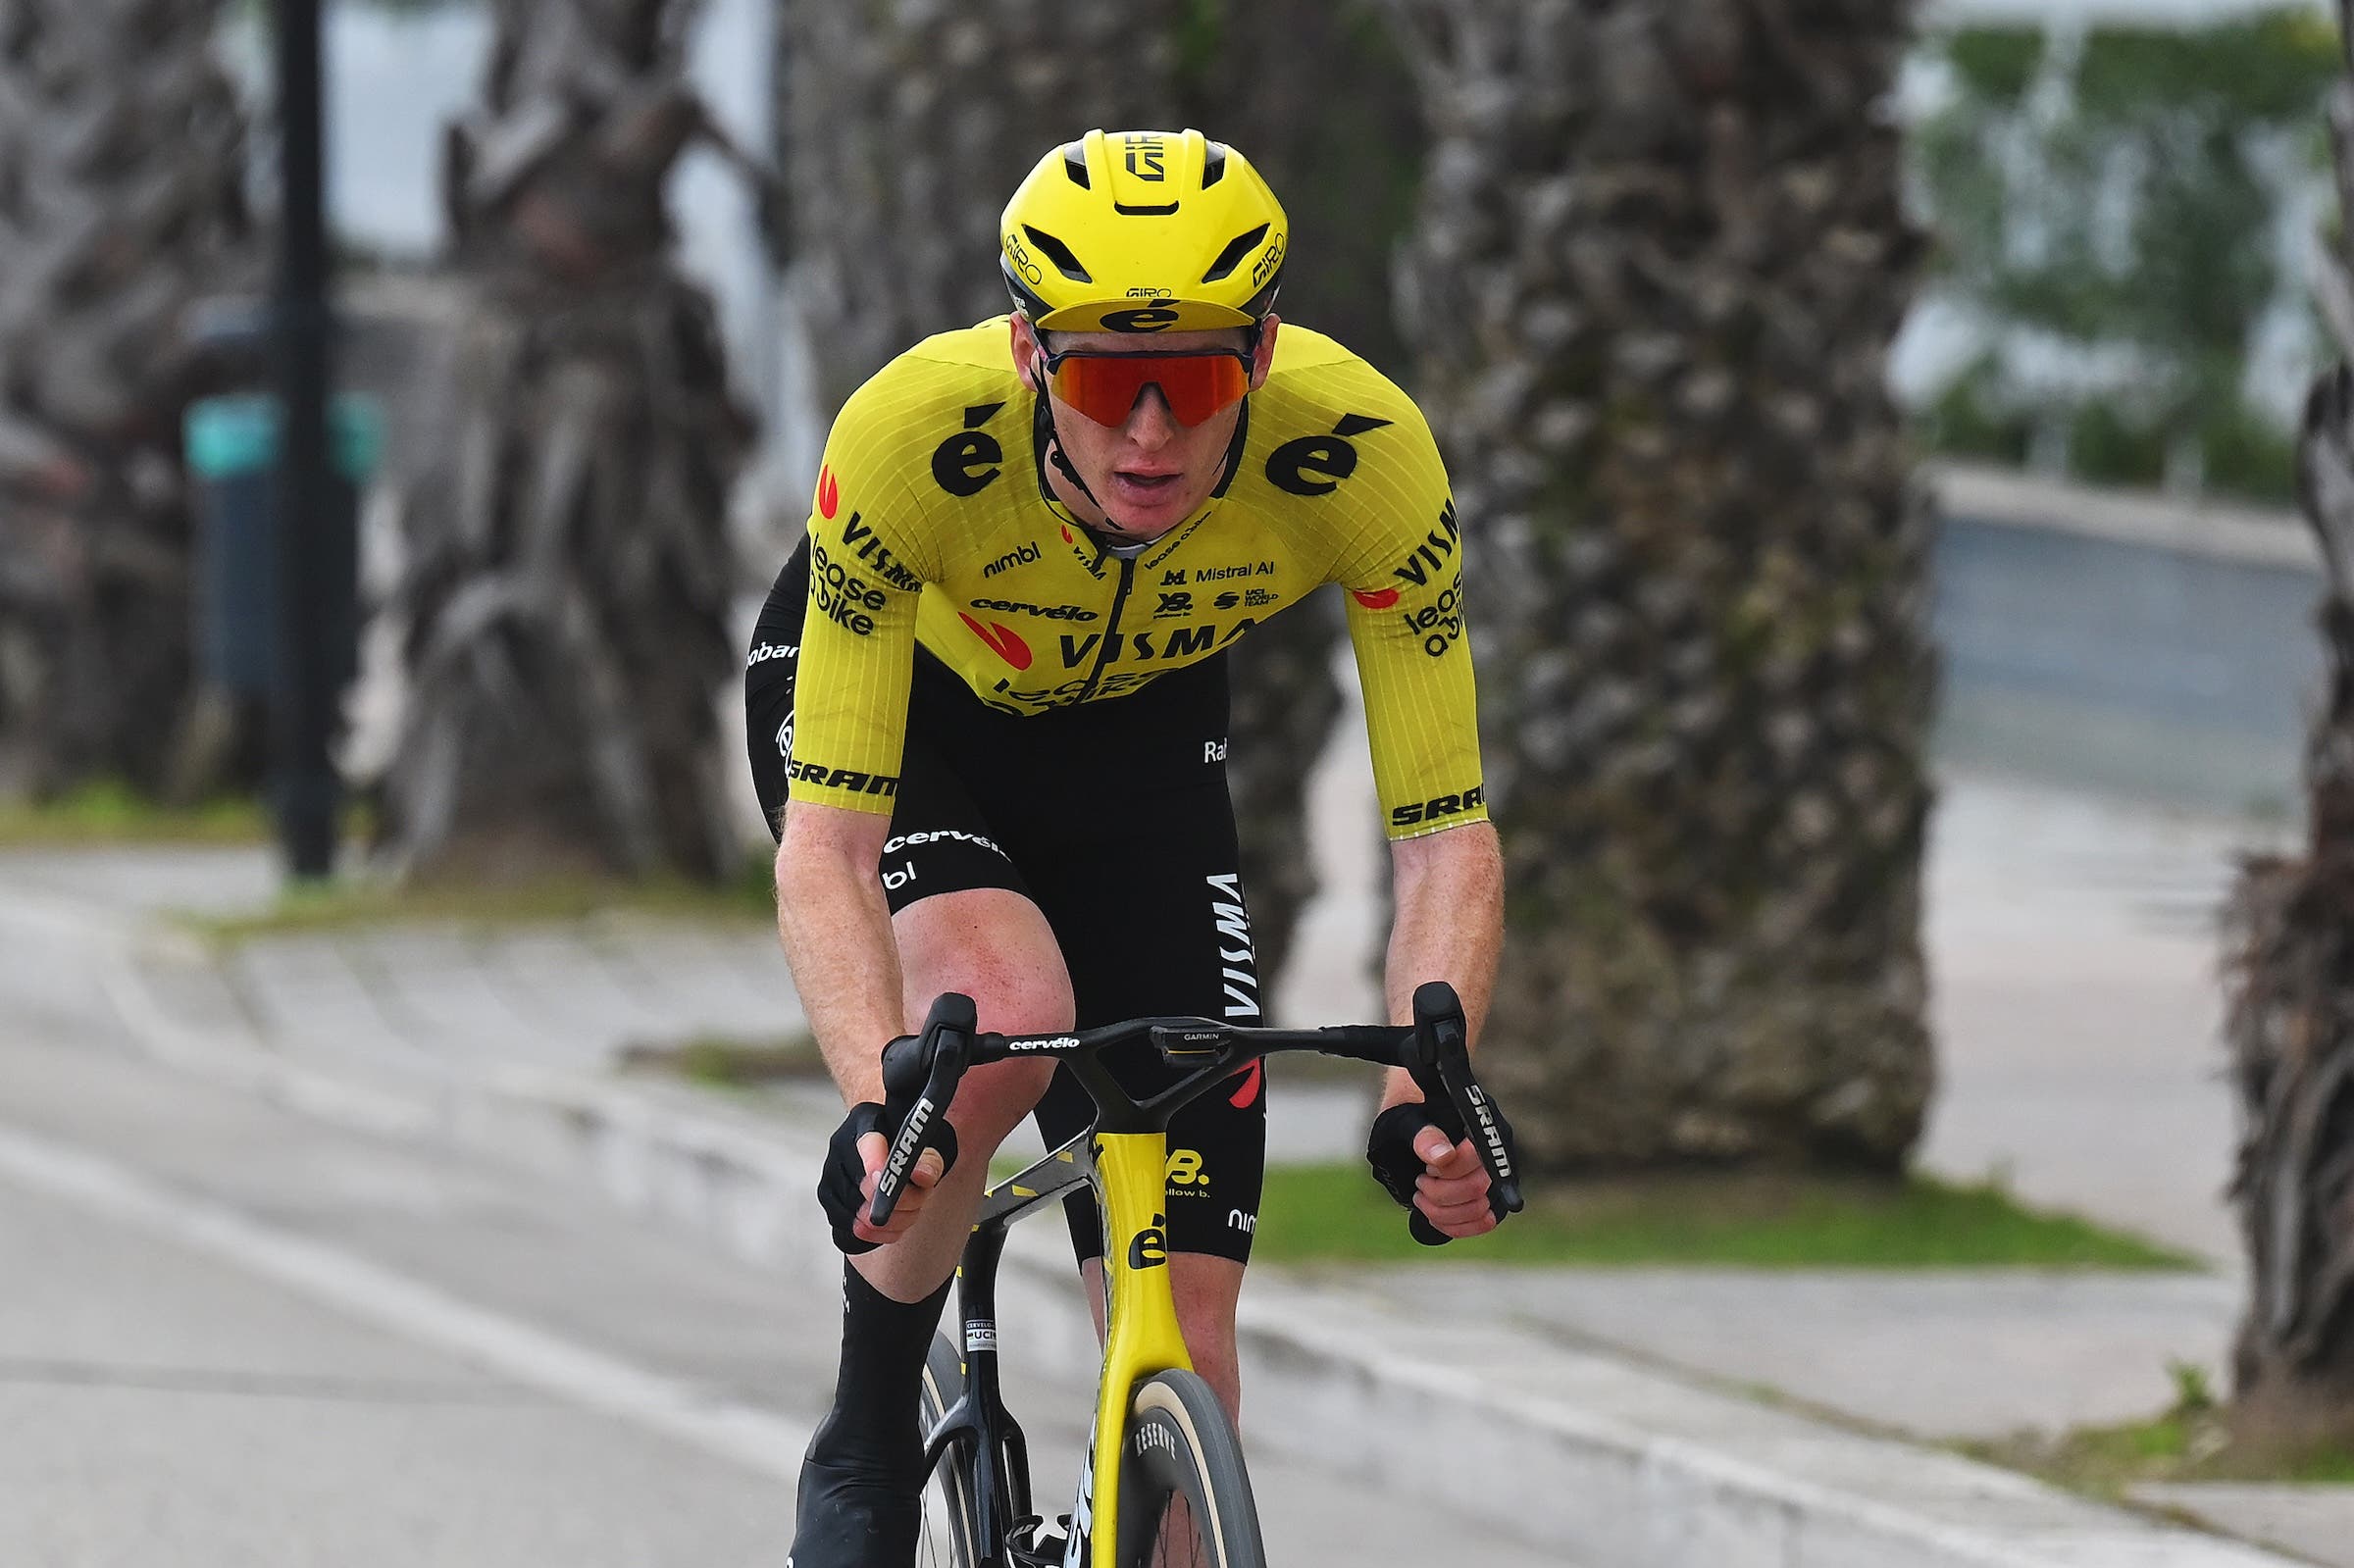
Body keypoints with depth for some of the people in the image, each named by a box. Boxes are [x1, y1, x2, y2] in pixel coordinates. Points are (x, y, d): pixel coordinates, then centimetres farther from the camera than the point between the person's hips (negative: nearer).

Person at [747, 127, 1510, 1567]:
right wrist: (875, 1107, -54)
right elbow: (827, 846, -38)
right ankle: (869, 1439, -10)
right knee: (1006, 1018, -34)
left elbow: (1446, 840, -28)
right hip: (901, 704, -2)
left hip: (1143, 738, 2)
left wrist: (1429, 1093, -45)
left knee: (1185, 1335, -7)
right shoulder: (911, 435, -39)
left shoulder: (1363, 452, -34)